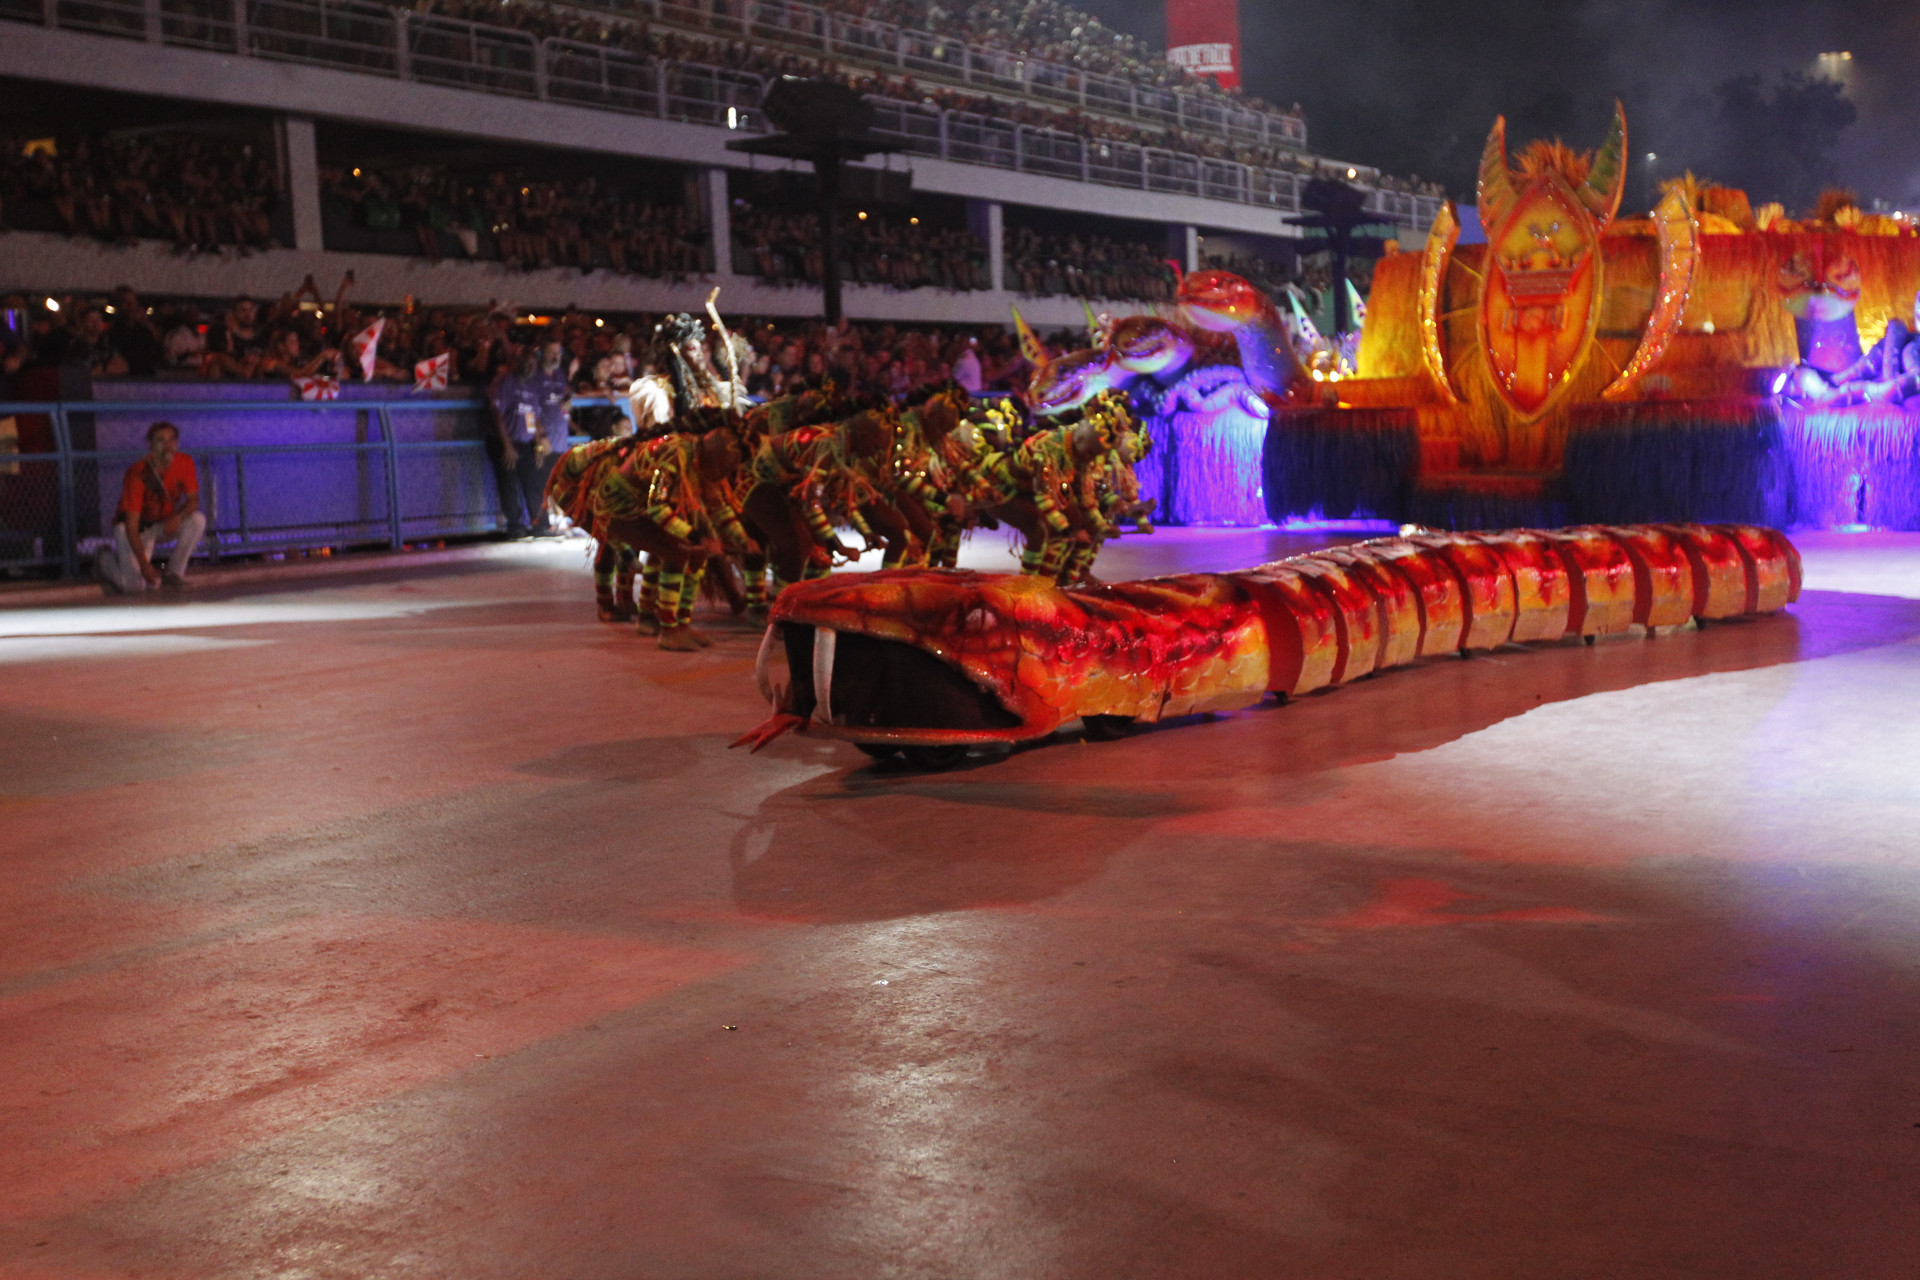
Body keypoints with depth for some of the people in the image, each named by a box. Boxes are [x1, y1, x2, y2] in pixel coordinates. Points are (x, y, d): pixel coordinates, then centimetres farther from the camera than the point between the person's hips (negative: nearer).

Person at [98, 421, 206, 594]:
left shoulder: (185, 463, -14)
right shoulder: (137, 474, -27)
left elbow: (193, 500, -6)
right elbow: (131, 525, -29)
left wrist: (178, 516, -32)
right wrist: (144, 565, -37)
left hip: (165, 522, 4)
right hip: (138, 527, -4)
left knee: (198, 520, -25)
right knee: (136, 585, -17)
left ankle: (174, 572, -8)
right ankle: (109, 559, 17)